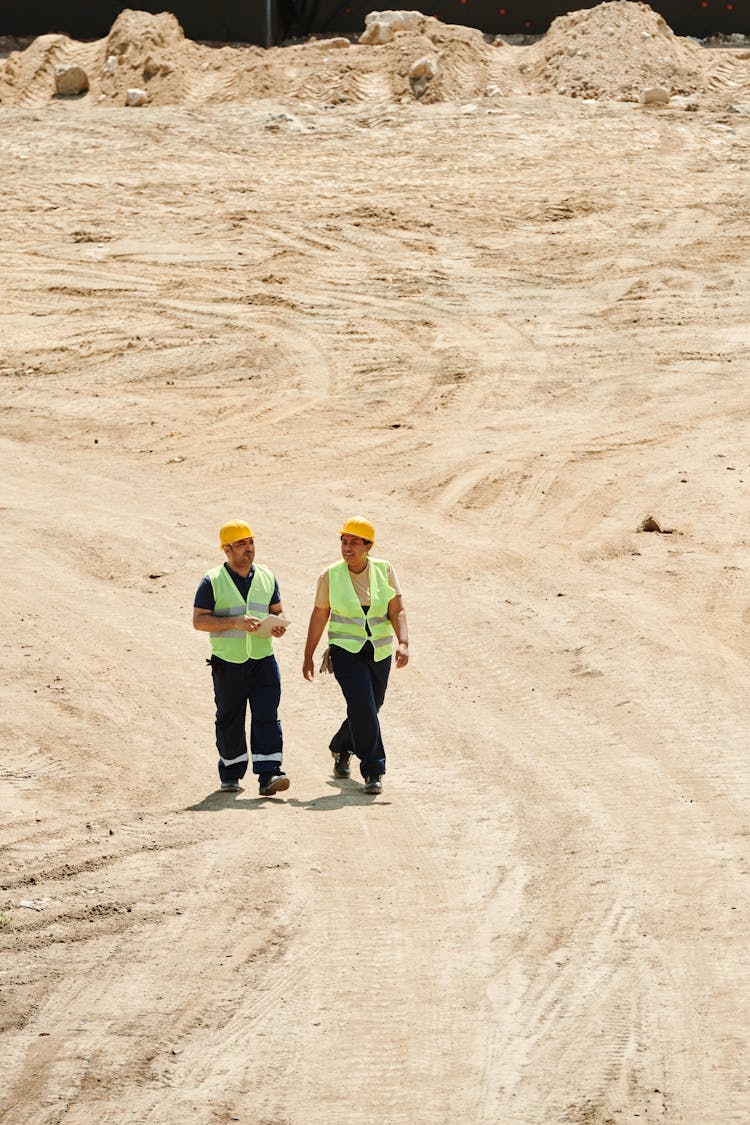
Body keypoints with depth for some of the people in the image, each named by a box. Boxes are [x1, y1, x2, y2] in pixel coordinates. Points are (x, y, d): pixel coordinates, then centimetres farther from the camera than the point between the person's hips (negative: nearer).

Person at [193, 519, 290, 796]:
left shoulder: (266, 577, 8)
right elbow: (198, 620, -8)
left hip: (263, 661, 2)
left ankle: (268, 775, -15)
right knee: (229, 721, 9)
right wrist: (235, 622, -20)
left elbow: (276, 610, 18)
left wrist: (279, 625, -6)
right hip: (228, 665, -2)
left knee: (267, 716, -11)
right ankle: (231, 773, 26)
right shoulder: (212, 581, -4)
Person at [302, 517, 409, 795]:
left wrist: (403, 643, -21)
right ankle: (373, 772, -10)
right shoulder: (330, 576, -5)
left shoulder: (384, 571, -2)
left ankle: (341, 749, 43)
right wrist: (308, 657, 6)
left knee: (368, 710, 13)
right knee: (363, 709, -16)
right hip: (346, 650, -3)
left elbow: (397, 611, -5)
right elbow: (318, 616, 3)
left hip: (379, 653, 3)